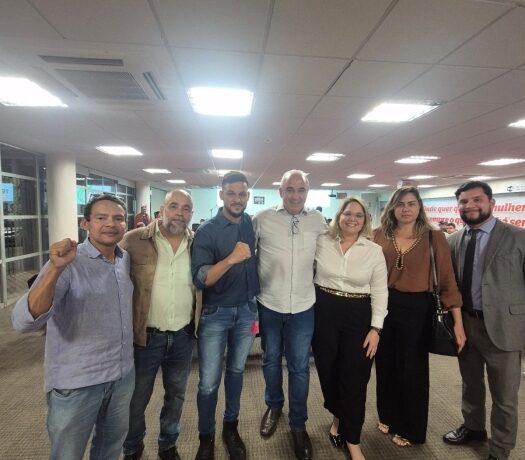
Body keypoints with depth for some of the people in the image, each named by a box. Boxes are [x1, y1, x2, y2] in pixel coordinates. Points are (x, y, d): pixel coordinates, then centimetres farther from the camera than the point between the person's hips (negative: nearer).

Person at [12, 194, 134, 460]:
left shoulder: (127, 260, -1)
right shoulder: (68, 263, -19)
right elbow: (24, 322, -30)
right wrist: (55, 269, -42)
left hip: (123, 374, 5)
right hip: (76, 382, -5)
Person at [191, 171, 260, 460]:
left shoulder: (254, 225, -2)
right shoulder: (207, 230, -14)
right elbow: (199, 279, -23)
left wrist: (257, 305, 10)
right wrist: (231, 259, -37)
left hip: (247, 310, 4)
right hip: (216, 313, -3)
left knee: (236, 371, 19)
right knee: (209, 382, 6)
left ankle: (231, 428, 40)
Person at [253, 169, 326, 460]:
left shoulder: (317, 220, -1)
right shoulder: (262, 219, -8)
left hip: (303, 306, 1)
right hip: (269, 304, 0)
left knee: (300, 367, 11)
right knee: (271, 360, 19)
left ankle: (298, 425, 33)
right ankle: (273, 406, 47)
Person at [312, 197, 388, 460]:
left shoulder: (374, 251, -3)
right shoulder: (322, 242, -3)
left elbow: (379, 292, -1)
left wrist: (376, 328, -6)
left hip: (359, 315, -1)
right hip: (324, 311, 1)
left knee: (355, 377, 5)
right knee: (327, 370, 13)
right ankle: (337, 416, 44)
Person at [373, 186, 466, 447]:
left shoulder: (434, 237, -7)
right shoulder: (380, 236, -2)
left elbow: (446, 279, -7)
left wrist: (458, 322, -9)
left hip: (417, 308, -2)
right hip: (384, 306, 2)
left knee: (412, 370, 13)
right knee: (385, 366, 17)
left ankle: (410, 429, 37)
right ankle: (388, 416, 43)